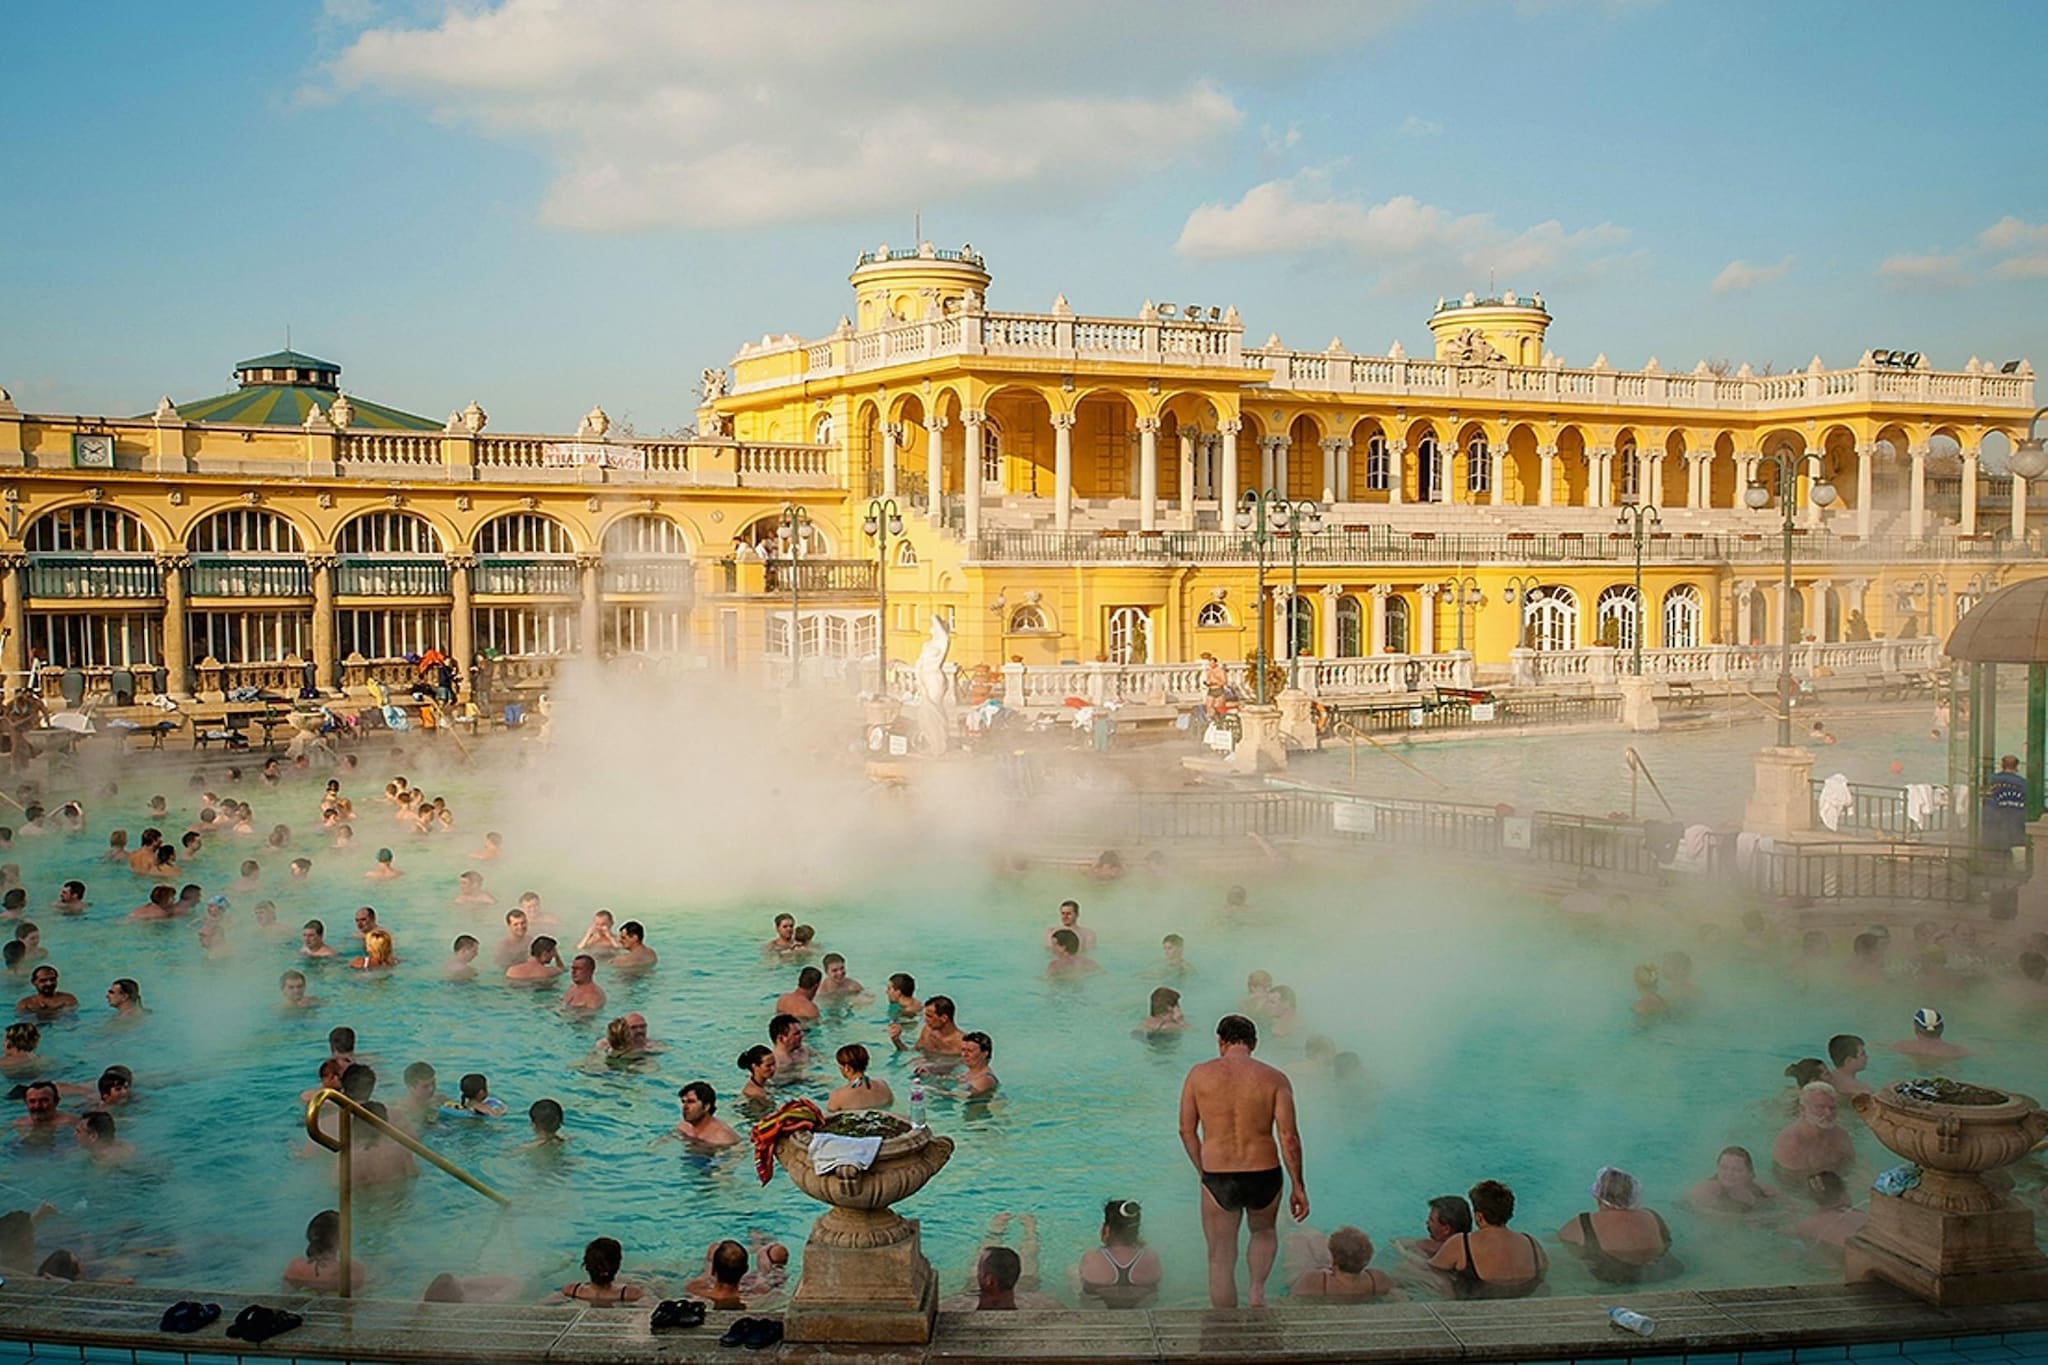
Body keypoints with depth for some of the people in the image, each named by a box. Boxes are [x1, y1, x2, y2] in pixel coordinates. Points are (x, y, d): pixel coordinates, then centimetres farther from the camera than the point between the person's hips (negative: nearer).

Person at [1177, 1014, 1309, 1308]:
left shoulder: (1199, 1074, 0)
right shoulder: (1274, 1079, -3)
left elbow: (1187, 1131, 3)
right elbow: (1288, 1137, -7)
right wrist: (1298, 1187, 1)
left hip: (1217, 1180, -1)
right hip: (1264, 1176, 1)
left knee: (1221, 1259, 14)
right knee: (1264, 1232, 31)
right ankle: (1258, 1289, 9)